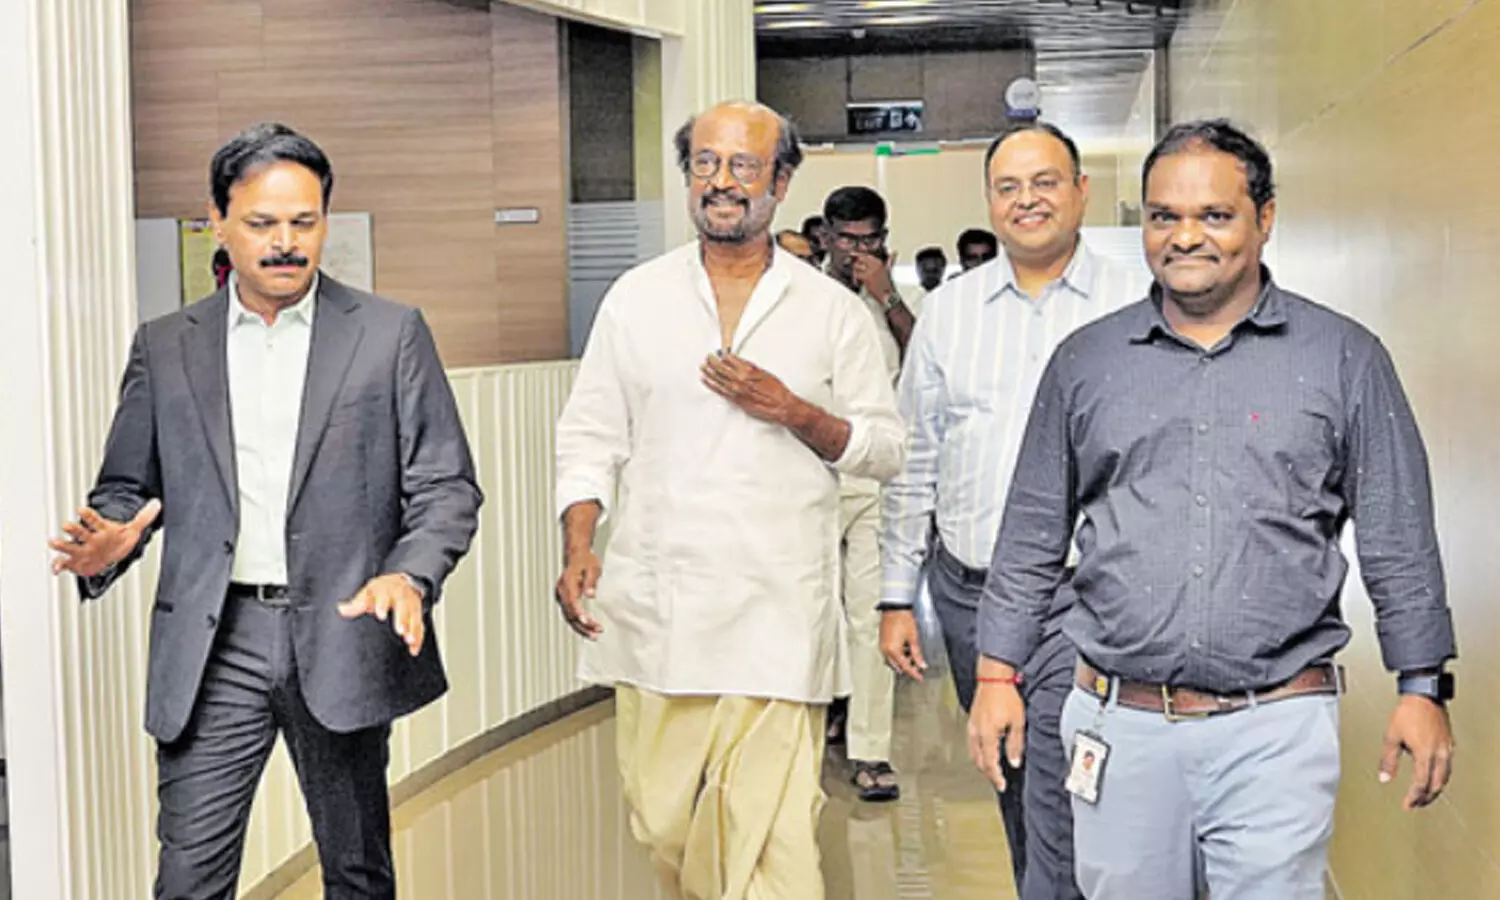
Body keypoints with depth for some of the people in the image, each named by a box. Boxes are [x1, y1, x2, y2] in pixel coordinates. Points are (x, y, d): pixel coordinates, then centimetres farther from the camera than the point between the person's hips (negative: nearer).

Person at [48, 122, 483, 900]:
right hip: (211, 643, 1)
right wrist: (107, 542, -11)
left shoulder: (391, 334, 2)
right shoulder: (165, 347, 8)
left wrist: (410, 575, -18)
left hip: (342, 637, -1)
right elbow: (127, 485, 13)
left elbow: (446, 486, 0)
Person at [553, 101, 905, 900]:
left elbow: (886, 449, 8)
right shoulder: (636, 297, 10)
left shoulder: (832, 311, 7)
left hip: (776, 616, -2)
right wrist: (577, 548, -5)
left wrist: (794, 413, -9)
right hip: (654, 609, 2)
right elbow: (590, 434, 9)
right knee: (663, 822, 8)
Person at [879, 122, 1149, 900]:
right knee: (1014, 799, 17)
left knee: (1060, 816, -9)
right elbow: (914, 462, 10)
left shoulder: (1133, 308, -2)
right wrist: (896, 598, 7)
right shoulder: (947, 310, 8)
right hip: (967, 593, 4)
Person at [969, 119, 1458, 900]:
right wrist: (998, 673, 8)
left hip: (1277, 728, -2)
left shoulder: (1344, 359, 4)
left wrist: (1423, 688, 2)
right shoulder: (1085, 360, 8)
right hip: (1120, 722, 2)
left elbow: (1399, 543, 6)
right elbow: (1033, 534, 11)